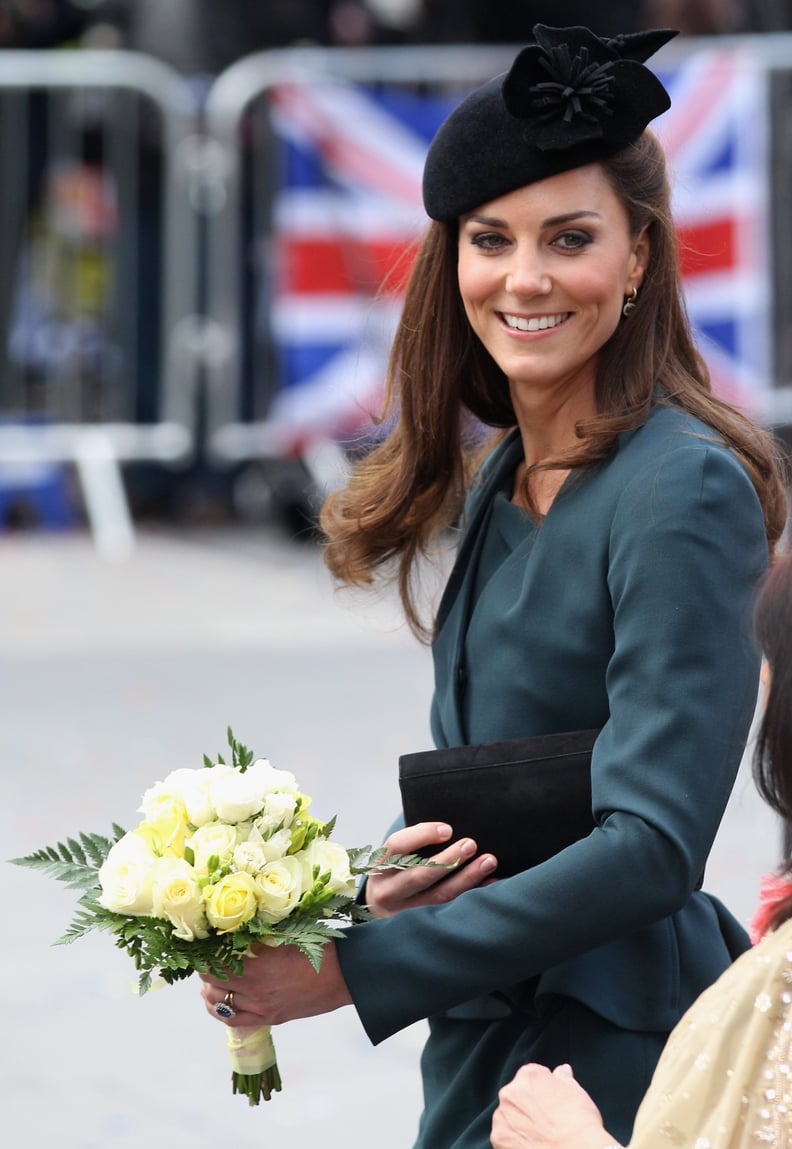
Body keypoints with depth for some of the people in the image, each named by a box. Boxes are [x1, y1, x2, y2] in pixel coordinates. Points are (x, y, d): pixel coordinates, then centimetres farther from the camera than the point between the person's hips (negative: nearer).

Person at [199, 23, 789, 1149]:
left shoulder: (685, 492, -16)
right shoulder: (498, 480, 9)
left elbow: (654, 845, -22)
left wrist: (358, 967, -21)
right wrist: (397, 870, -6)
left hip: (607, 1057, -8)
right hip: (482, 1044, 8)